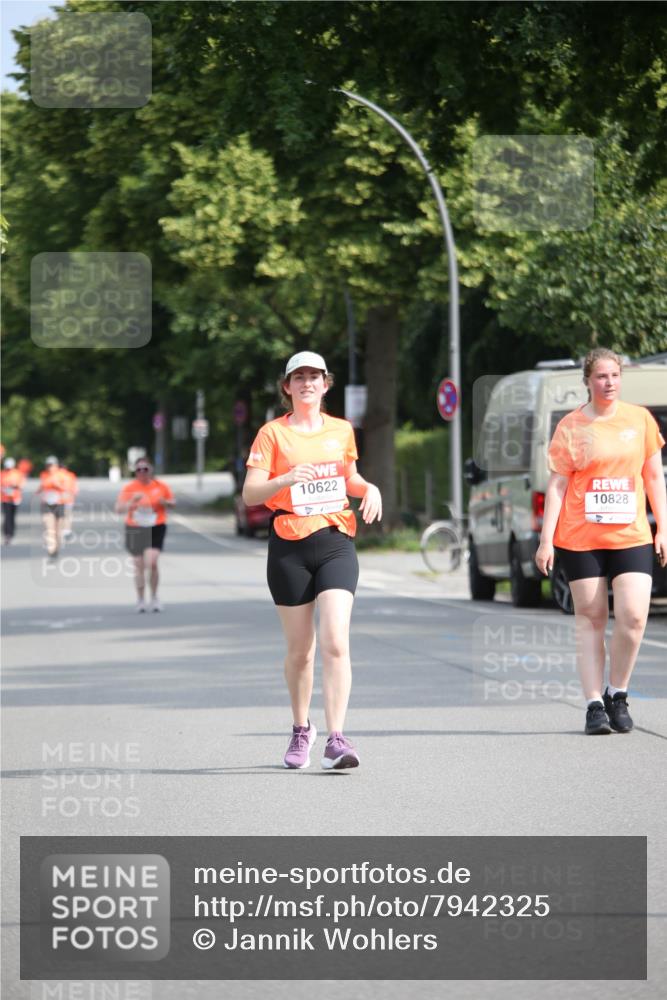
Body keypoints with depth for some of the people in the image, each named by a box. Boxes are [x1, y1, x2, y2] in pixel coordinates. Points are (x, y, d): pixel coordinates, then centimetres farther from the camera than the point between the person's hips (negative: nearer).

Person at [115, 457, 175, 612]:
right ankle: (140, 600, 19)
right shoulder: (129, 488, 0)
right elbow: (119, 509, -6)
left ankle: (154, 597, 3)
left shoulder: (160, 486, 3)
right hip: (135, 529, 1)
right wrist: (132, 501, -22)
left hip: (156, 529, -1)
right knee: (139, 566, 5)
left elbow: (172, 502, 15)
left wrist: (164, 502, -8)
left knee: (152, 563, -16)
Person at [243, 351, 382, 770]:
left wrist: (369, 488, 5)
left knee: (335, 643, -14)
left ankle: (336, 738, -17)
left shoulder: (341, 430, 11)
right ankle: (301, 731, 28)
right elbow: (250, 493, -7)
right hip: (289, 547, -1)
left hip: (336, 543, 1)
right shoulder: (273, 433, 1)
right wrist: (286, 479, -25)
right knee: (300, 649, 6)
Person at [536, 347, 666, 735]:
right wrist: (546, 540, -5)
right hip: (581, 538, -1)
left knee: (633, 616, -12)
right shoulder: (571, 426, 1)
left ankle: (618, 695, 8)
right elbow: (557, 485, 1)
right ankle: (595, 705, 6)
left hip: (632, 537, 1)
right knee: (591, 619, 1)